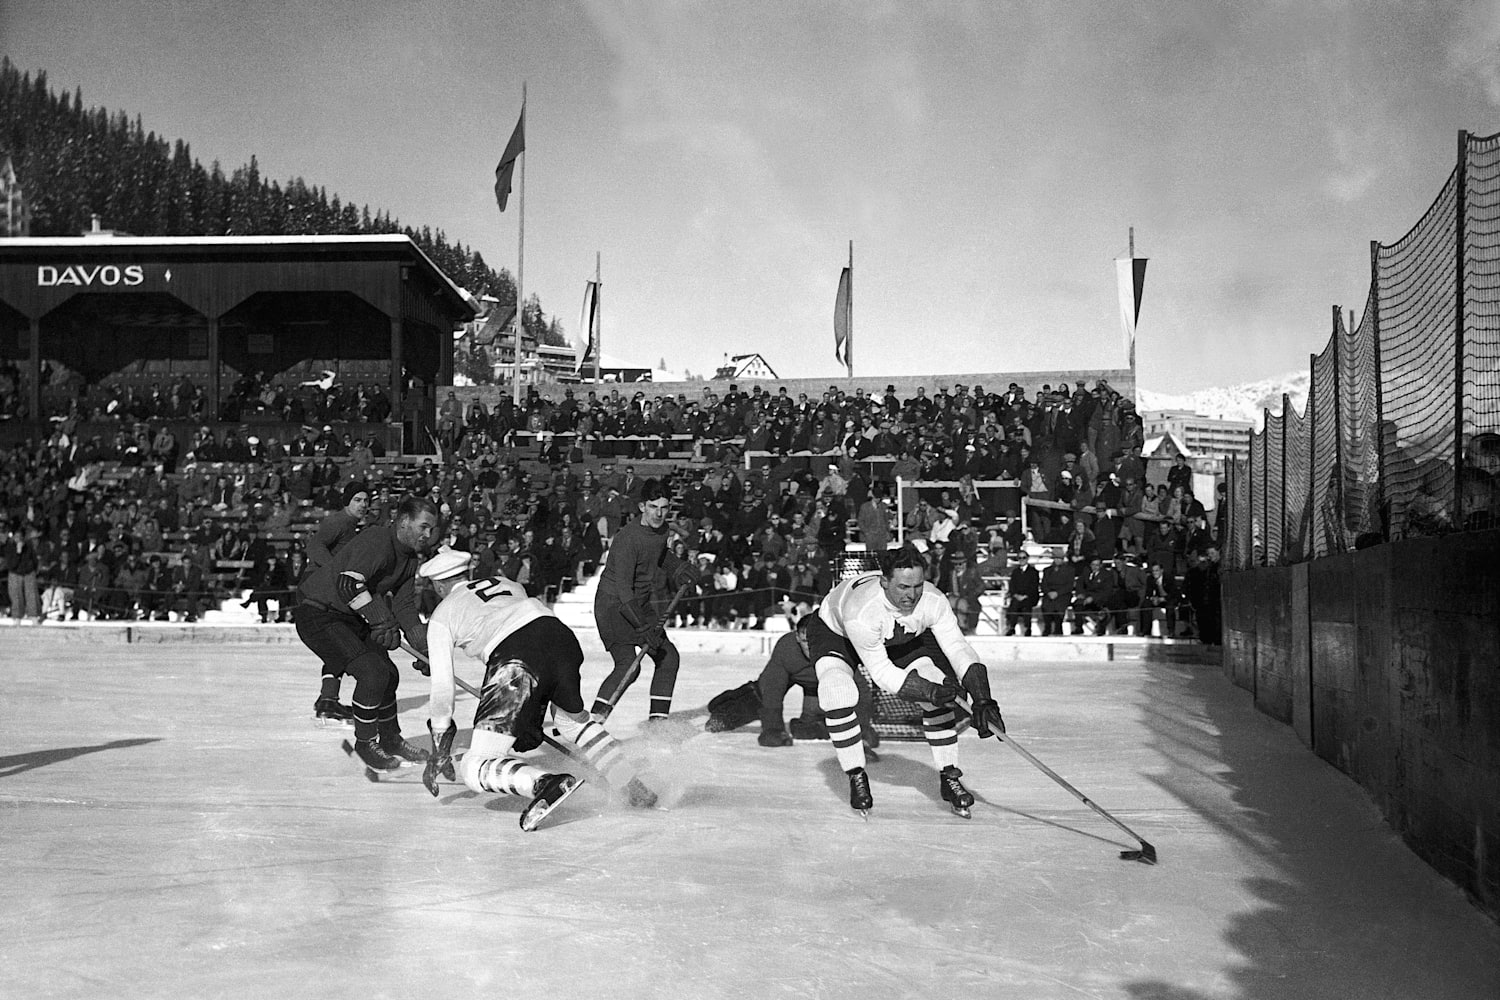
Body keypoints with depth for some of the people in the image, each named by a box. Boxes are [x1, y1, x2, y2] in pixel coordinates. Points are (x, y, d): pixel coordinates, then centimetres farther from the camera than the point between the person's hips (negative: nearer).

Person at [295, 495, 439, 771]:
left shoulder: (410, 559, 6)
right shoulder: (376, 542, -25)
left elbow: (404, 606, 5)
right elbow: (349, 584, -36)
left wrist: (425, 646, -7)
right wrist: (381, 620, -36)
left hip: (353, 618, 10)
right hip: (317, 614, -10)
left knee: (388, 674, 10)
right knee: (372, 672, -19)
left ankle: (390, 739, 31)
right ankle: (365, 743, -1)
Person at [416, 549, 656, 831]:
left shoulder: (442, 615, 21)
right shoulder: (509, 585, 34)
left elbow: (442, 687, 16)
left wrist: (439, 750, 22)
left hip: (515, 662, -6)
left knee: (477, 768, -1)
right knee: (574, 720, 34)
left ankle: (546, 784, -28)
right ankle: (635, 789, 27)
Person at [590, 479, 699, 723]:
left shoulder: (661, 529, 1)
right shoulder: (627, 538, -25)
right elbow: (623, 588, -29)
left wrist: (679, 568, 8)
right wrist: (644, 627, -34)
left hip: (640, 604, 9)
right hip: (613, 604, -9)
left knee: (669, 657, 7)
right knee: (628, 665, -21)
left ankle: (658, 719, 15)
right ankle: (594, 720, -16)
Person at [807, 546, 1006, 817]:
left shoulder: (933, 601, -31)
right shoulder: (860, 611, -43)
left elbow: (958, 649, -29)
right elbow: (882, 672, -35)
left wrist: (982, 700, -40)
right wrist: (930, 692, -45)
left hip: (903, 637, 4)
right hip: (834, 631, -4)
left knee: (938, 693, -14)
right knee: (838, 693, -29)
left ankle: (949, 777, 1)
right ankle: (856, 777, -10)